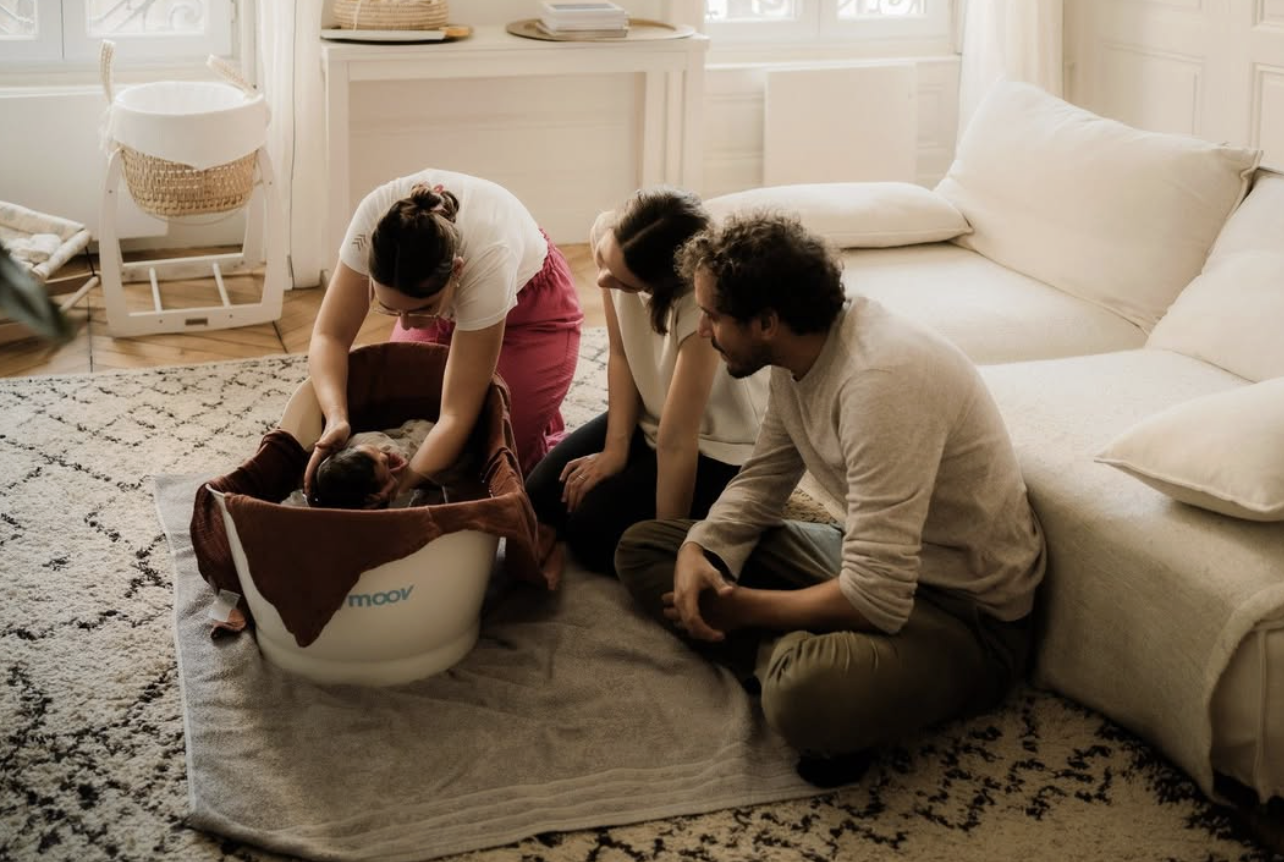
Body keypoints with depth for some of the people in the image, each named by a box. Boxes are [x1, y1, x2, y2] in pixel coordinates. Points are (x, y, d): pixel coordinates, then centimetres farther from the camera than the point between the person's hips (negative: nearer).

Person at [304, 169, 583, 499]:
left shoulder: (489, 257, -44)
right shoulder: (375, 218, -37)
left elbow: (456, 415, -38)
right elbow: (330, 336, -27)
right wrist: (336, 419, -46)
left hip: (529, 308, -3)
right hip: (442, 302, 4)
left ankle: (544, 424, 18)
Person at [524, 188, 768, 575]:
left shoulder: (705, 301, -37)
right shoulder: (608, 235, -20)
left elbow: (676, 441, -31)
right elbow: (621, 355, -6)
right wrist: (616, 448, -13)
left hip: (720, 442, -6)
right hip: (649, 413, 6)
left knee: (593, 529, -15)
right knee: (542, 495, -6)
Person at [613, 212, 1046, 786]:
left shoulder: (881, 378, -31)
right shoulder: (795, 356, -2)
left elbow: (876, 599, -34)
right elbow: (762, 480, 10)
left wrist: (741, 607, -19)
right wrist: (697, 551, -11)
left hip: (967, 611, -9)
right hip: (872, 559, 9)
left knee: (806, 693, -43)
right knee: (641, 547, 4)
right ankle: (789, 661, -11)